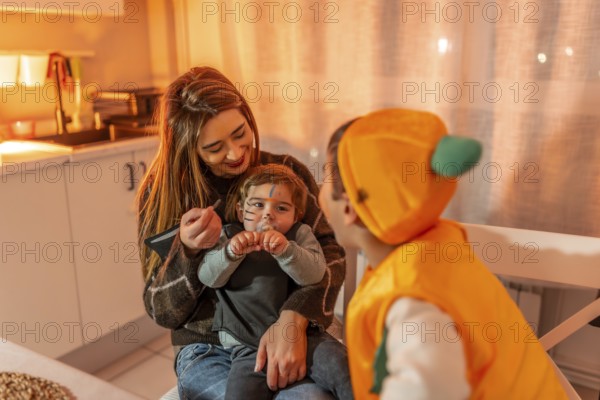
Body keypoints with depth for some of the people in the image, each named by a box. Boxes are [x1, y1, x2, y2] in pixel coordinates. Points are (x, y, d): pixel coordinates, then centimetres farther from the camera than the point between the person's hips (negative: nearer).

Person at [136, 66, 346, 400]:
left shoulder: (289, 173, 0)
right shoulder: (162, 194, -2)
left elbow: (329, 253, -8)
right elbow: (162, 312, -1)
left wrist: (294, 319, -27)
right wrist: (187, 249, -22)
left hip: (284, 337, 1)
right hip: (208, 350, 0)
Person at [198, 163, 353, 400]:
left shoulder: (300, 234, 8)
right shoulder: (229, 236, 11)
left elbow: (314, 274, -8)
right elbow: (208, 277, 0)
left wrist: (286, 250, -25)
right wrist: (231, 252, -18)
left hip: (302, 335, 0)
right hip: (248, 347, 0)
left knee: (341, 366, -18)